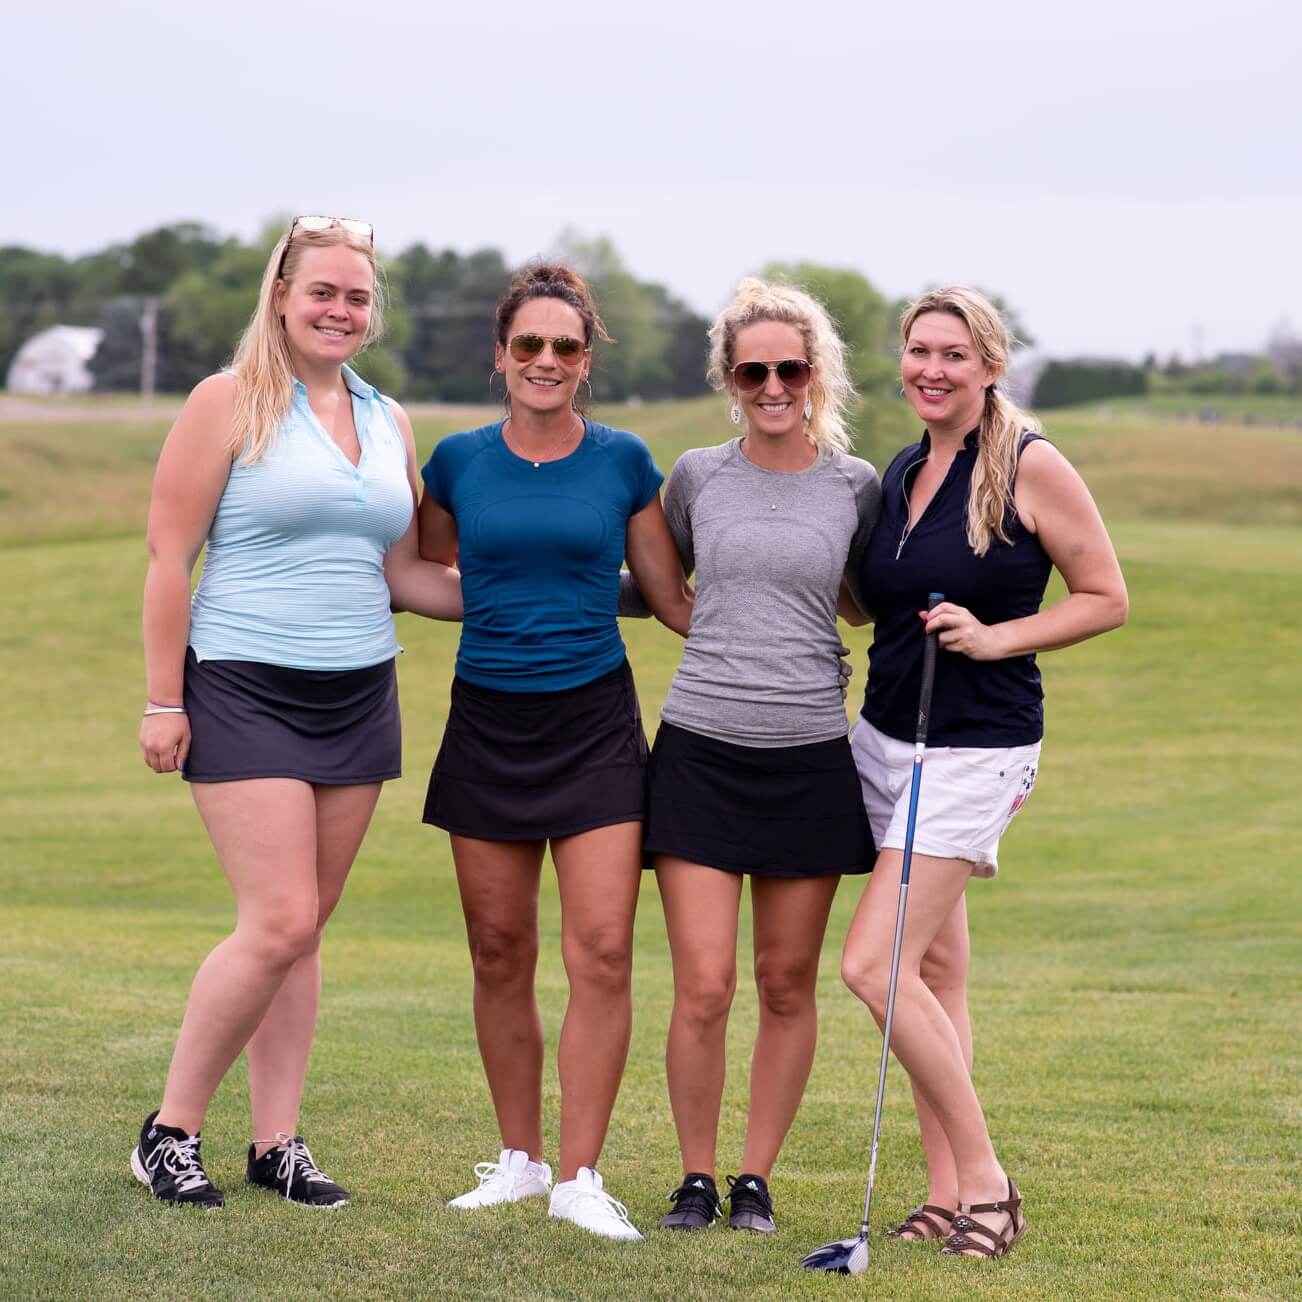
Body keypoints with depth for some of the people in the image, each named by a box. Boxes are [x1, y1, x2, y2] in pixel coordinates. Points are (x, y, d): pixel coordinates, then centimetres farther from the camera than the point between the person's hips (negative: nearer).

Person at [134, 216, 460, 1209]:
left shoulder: (388, 421, 13)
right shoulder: (231, 402, -4)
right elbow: (169, 552, -6)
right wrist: (164, 699, -10)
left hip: (358, 697, 6)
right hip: (246, 689, -5)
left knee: (304, 930, 7)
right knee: (279, 923, -12)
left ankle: (278, 1142, 14)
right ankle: (171, 1129, 2)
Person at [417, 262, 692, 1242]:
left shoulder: (624, 462, 1)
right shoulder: (458, 463, 4)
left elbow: (675, 600, 8)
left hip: (594, 724, -2)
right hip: (488, 725, 2)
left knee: (603, 953, -9)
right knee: (501, 953, 6)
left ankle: (580, 1179, -2)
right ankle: (519, 1160, 19)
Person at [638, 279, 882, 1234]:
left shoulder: (855, 486, 4)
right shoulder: (697, 476, 6)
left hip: (809, 758, 0)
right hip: (699, 751, 0)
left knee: (788, 985, 5)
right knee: (704, 987, -6)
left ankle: (757, 1178, 18)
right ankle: (696, 1177, 10)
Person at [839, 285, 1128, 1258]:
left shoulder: (1031, 466, -11)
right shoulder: (902, 473, 10)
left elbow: (1106, 598, -7)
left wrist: (995, 637, -17)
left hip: (976, 748, -7)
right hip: (886, 735, 7)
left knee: (875, 966, -14)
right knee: (936, 973, 9)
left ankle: (986, 1180, -3)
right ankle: (949, 1194, 14)